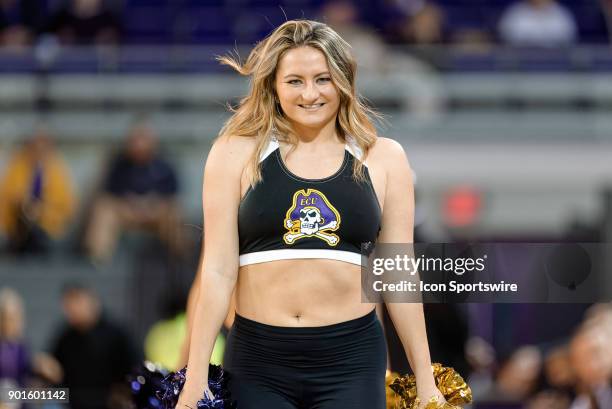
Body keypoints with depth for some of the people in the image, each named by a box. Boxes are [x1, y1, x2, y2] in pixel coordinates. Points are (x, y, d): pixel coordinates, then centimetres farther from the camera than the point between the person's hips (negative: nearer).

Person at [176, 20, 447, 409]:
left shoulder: (383, 158, 7)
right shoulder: (237, 153, 2)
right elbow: (219, 271, 0)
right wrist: (196, 377, -3)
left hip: (352, 358, 1)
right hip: (257, 359, -1)